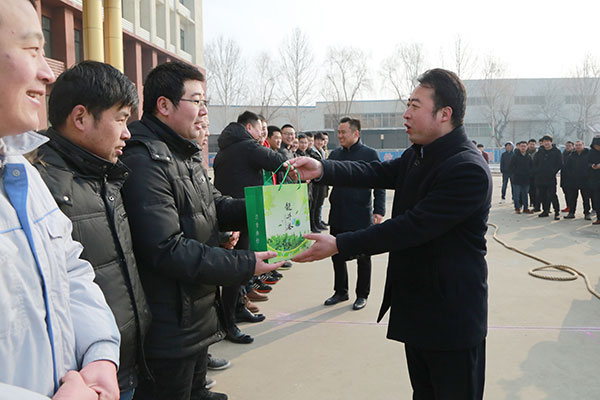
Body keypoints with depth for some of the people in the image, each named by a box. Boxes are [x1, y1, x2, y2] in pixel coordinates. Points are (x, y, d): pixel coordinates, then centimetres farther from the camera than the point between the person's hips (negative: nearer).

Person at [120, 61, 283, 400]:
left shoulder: (187, 154, 12)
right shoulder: (144, 162, -22)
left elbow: (217, 206, 14)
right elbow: (168, 250, -27)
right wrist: (245, 265, -24)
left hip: (200, 314, 10)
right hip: (170, 330, -10)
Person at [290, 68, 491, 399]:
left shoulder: (468, 170, -23)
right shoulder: (417, 155, 7)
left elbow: (412, 226, -28)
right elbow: (377, 173, 0)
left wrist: (338, 245, -27)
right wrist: (322, 169, -16)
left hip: (450, 316, -8)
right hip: (415, 306, 8)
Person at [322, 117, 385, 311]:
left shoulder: (369, 154, -5)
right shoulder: (335, 154, 9)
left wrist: (379, 211, -13)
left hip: (361, 216, -5)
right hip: (338, 215, 5)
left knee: (363, 258, 8)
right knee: (337, 255, 13)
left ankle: (362, 295, 23)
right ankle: (340, 291, 30)